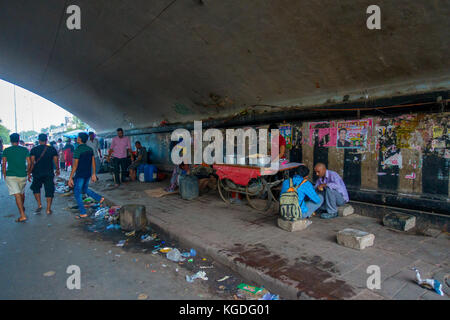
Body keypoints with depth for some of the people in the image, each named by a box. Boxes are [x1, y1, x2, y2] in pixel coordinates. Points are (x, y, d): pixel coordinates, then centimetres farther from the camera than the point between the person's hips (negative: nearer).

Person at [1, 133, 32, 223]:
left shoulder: (6, 150, -1)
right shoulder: (25, 150, 1)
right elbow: (29, 163, 1)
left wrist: (4, 174, 10)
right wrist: (28, 172, 14)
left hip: (11, 176, -2)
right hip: (22, 175, 2)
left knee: (17, 194, -7)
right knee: (22, 193, 23)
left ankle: (23, 215, -13)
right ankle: (22, 208, 45)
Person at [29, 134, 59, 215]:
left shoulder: (34, 149, -3)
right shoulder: (52, 149, -1)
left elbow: (32, 162, -8)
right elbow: (56, 161, 0)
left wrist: (29, 173, -1)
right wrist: (57, 169, 15)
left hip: (37, 173, 0)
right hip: (49, 173, 0)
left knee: (36, 188, 22)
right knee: (49, 190, 5)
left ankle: (39, 205, 11)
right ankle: (48, 209, 5)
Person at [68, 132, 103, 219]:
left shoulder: (77, 150, -15)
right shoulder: (90, 149, 5)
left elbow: (75, 166, -17)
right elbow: (93, 162, 9)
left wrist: (70, 178, -12)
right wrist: (93, 174, 16)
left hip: (80, 175, -7)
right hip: (88, 174, 7)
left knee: (77, 193, 4)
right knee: (85, 189, 27)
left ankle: (83, 213, 6)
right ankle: (100, 198, 15)